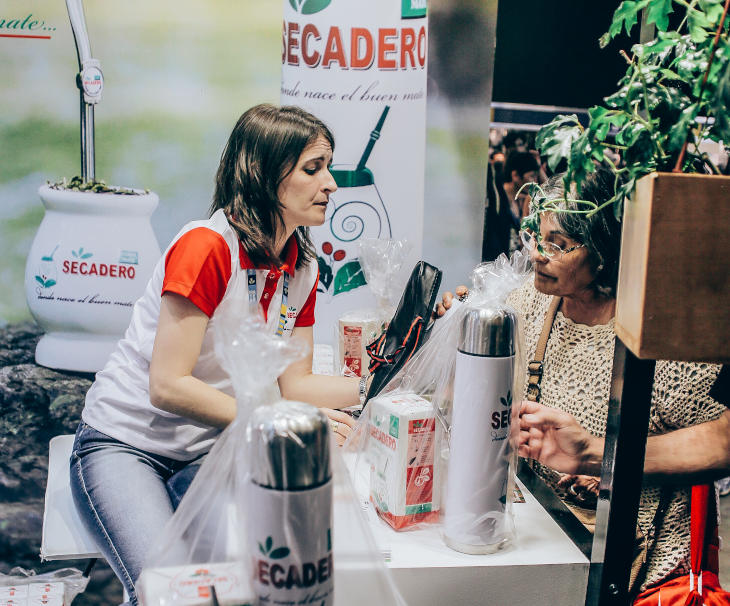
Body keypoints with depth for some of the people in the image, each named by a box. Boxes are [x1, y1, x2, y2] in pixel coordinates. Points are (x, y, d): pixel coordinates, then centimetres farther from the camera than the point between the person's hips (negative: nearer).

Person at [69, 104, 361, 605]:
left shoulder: (302, 267, 2)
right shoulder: (207, 248, -22)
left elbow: (293, 384, 3)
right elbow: (167, 387, -24)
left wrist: (371, 386, -11)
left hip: (207, 452, 6)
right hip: (123, 445, -6)